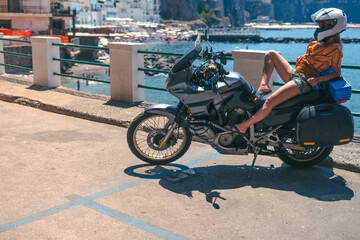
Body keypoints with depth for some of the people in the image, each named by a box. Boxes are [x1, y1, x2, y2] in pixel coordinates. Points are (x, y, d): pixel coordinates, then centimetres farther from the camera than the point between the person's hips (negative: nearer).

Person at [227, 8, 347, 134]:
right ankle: (264, 86, -4)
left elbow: (337, 72, -10)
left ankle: (243, 126, -19)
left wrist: (318, 79, -22)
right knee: (270, 54, 13)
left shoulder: (335, 49, -10)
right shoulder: (322, 42, 14)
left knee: (270, 102, -26)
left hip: (304, 81, -10)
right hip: (294, 74, 10)